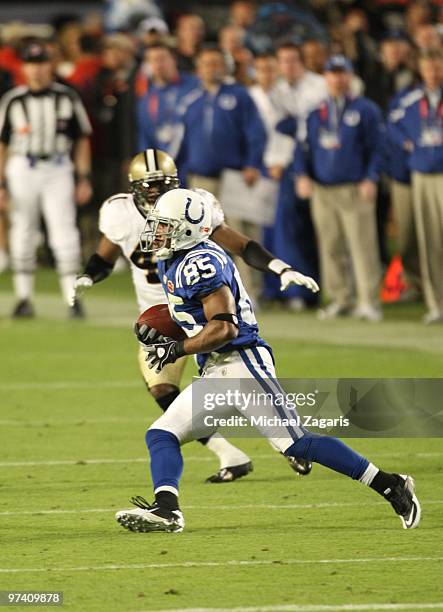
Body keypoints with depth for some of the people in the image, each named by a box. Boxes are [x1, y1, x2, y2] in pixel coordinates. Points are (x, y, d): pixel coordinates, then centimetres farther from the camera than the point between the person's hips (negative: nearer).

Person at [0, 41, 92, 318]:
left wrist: (84, 179, 3)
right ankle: (24, 299, 13)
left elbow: (82, 140, 8)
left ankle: (72, 298, -10)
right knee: (22, 234, 6)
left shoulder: (67, 98, 3)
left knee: (64, 231, -10)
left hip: (58, 170, -1)